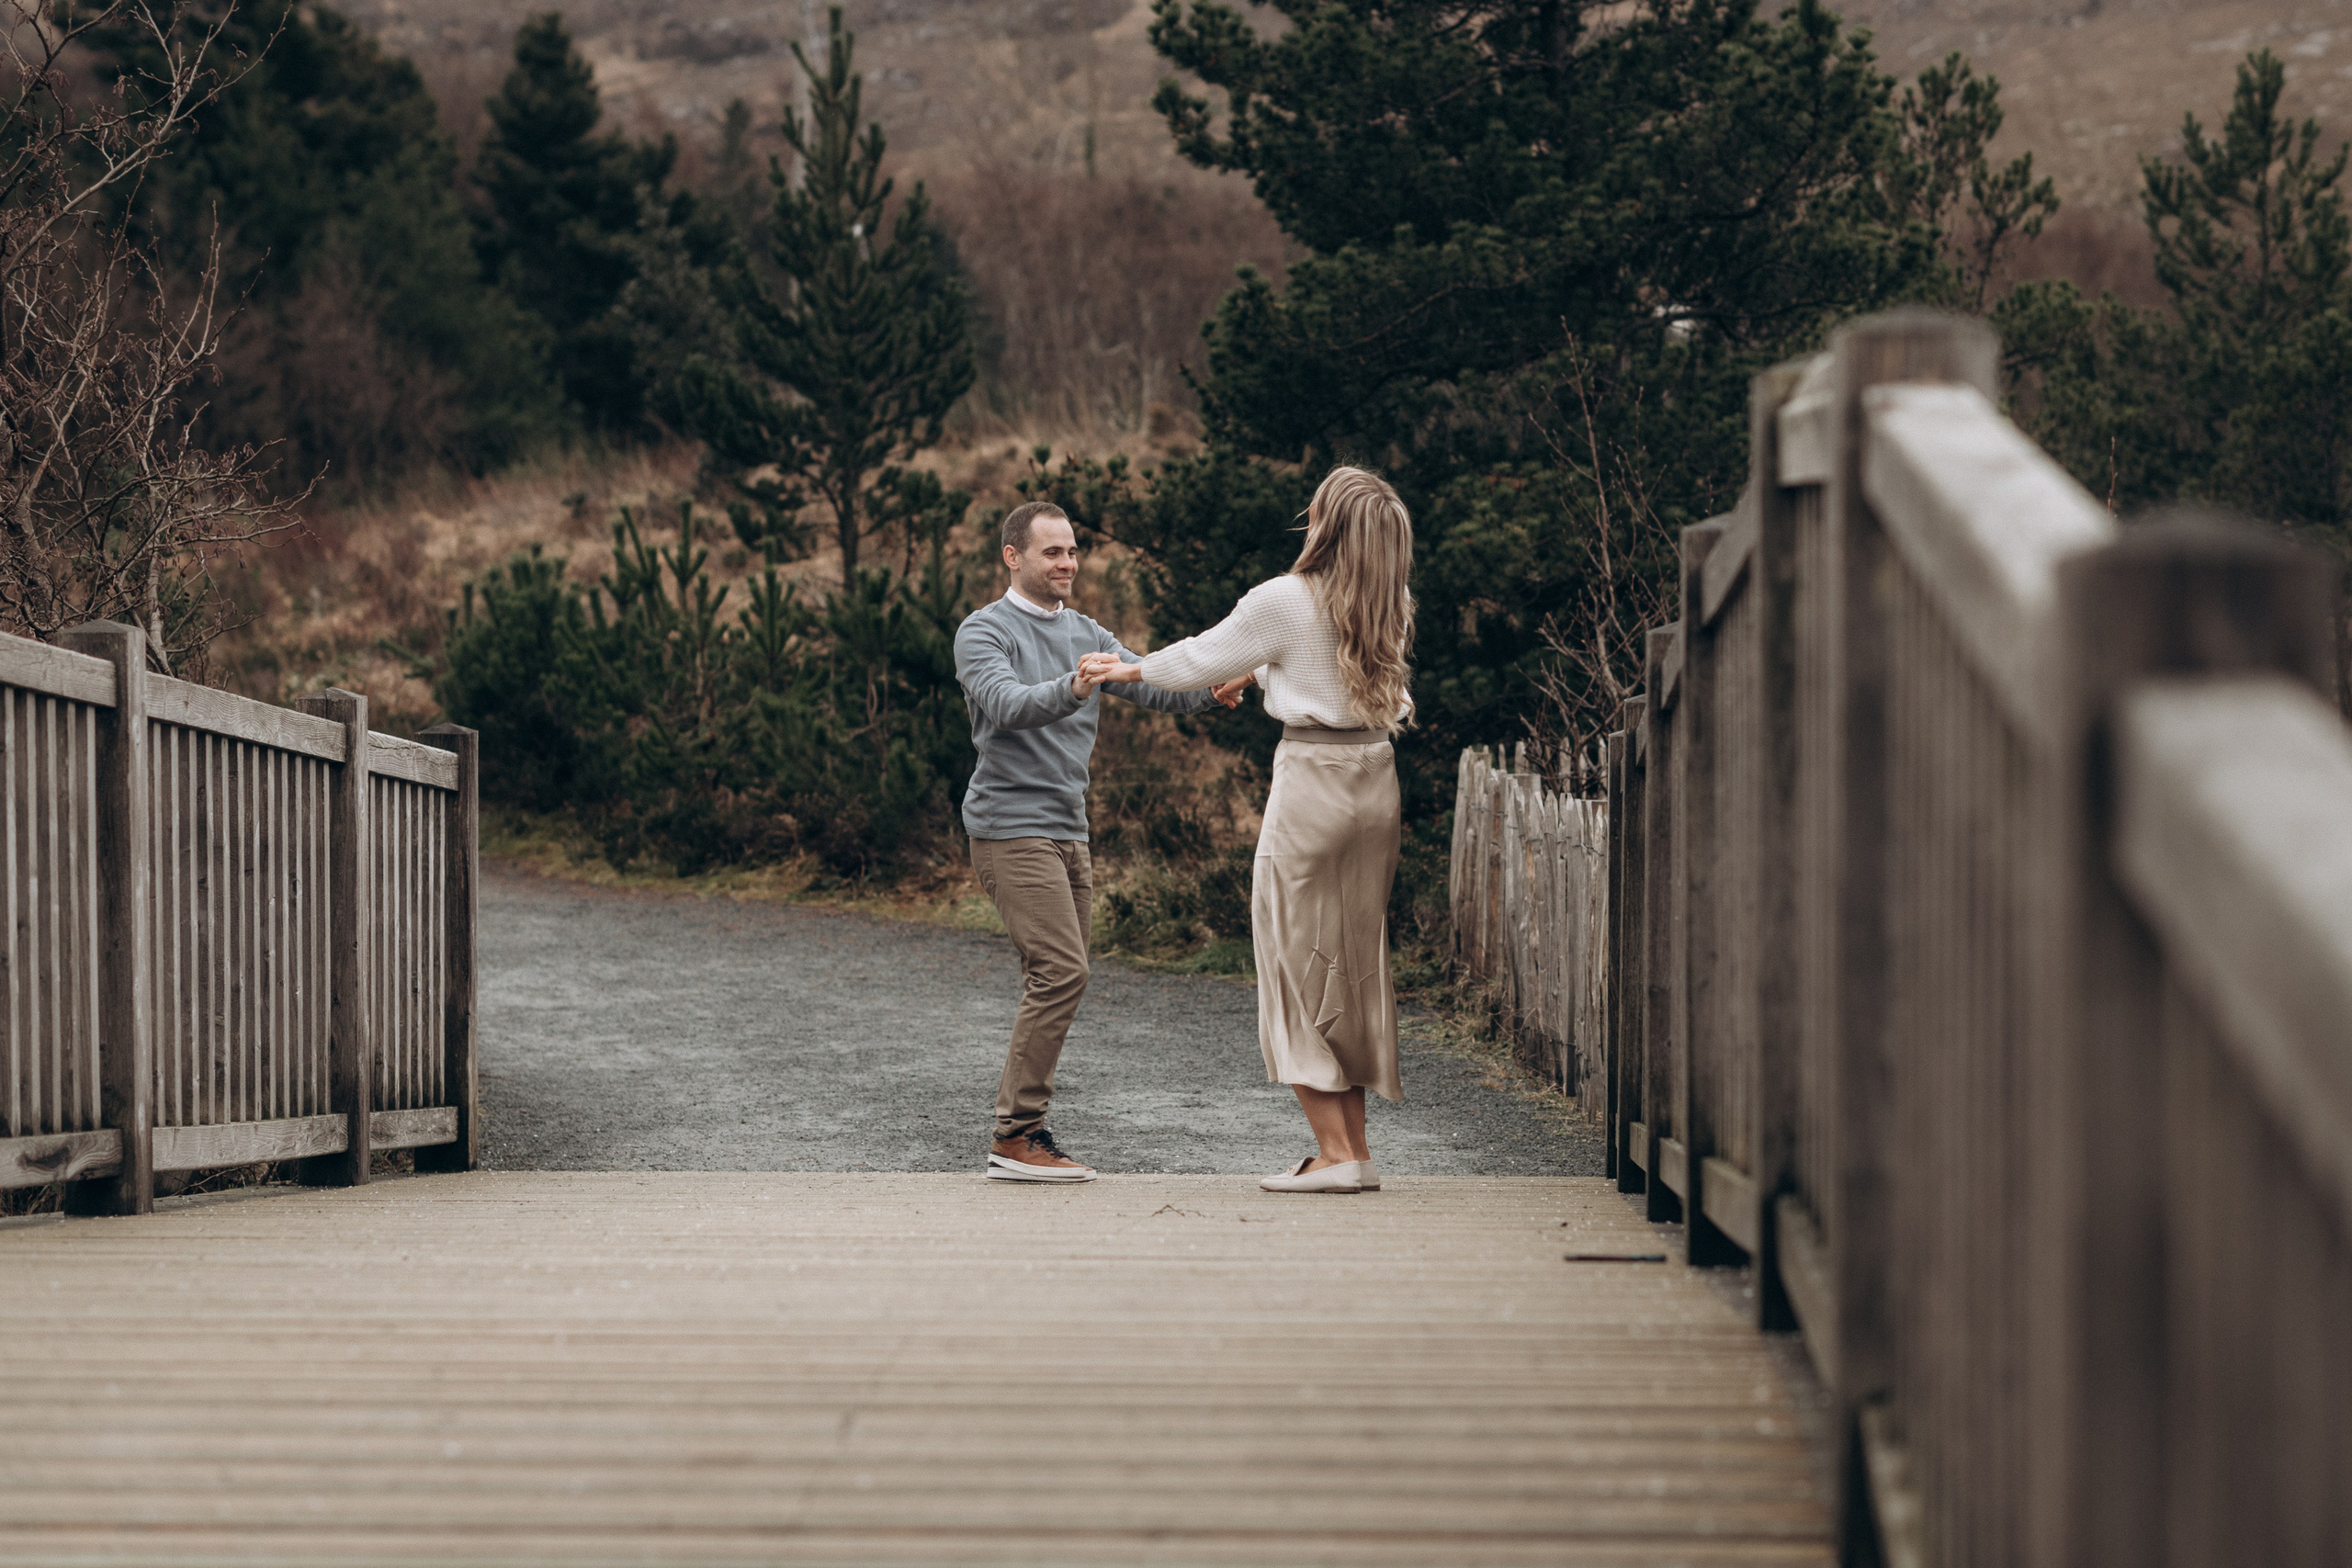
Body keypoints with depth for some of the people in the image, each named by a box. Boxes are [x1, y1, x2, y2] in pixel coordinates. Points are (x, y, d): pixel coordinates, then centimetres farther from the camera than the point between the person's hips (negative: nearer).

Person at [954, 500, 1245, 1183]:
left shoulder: (1085, 635, 15)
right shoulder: (984, 632, -6)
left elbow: (1152, 683, 2)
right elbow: (1006, 703, -25)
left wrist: (1208, 692, -19)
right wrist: (1071, 689, -43)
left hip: (1068, 832, 8)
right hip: (1012, 827, -8)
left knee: (1054, 982, 7)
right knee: (1060, 971, -17)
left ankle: (1019, 1129, 12)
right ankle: (1017, 1135, -14)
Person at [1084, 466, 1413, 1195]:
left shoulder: (1285, 601, -11)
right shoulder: (1390, 609, 7)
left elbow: (1204, 656, 3)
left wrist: (1129, 670, 20)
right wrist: (1258, 672, 42)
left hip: (1313, 778, -6)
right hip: (1376, 785, 6)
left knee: (1297, 957, 0)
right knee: (1353, 958, 13)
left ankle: (1335, 1153, -5)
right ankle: (1355, 1148, 14)